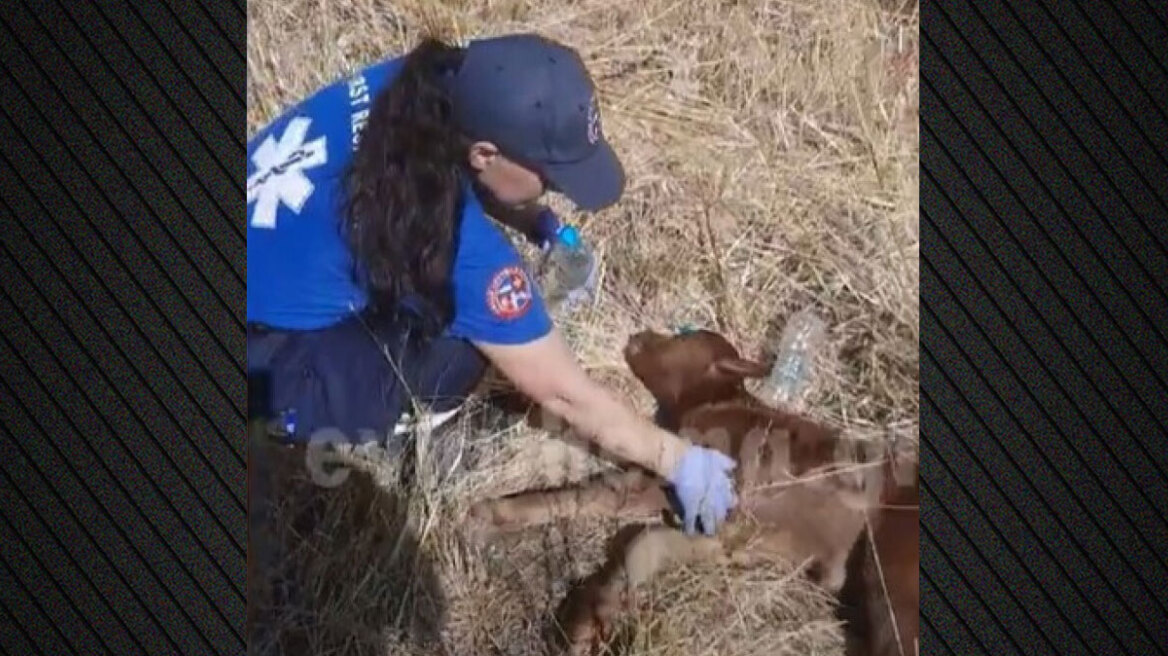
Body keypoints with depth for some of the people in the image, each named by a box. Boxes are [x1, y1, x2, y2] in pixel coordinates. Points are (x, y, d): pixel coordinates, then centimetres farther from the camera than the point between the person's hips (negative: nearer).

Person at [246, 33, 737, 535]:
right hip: (263, 349, -7)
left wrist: (538, 223, 0)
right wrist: (679, 463, -10)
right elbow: (564, 393, -22)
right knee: (456, 352, -19)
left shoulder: (423, 89, -13)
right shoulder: (463, 246, -33)